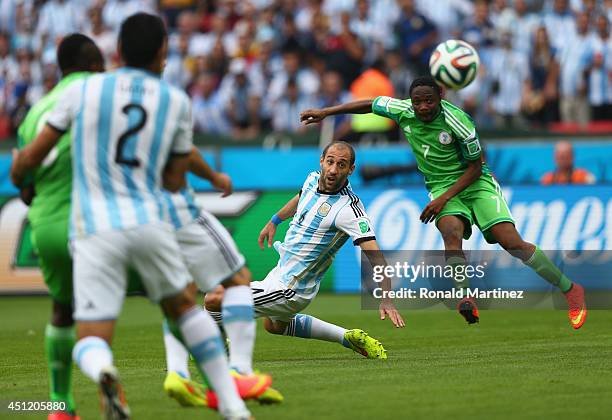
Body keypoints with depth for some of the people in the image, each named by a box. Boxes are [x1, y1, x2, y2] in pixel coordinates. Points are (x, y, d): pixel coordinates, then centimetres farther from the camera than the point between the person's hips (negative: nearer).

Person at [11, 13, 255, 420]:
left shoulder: (82, 90, 5)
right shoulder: (177, 101, 8)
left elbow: (32, 156, 11)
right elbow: (175, 181, 13)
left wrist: (18, 173, 34)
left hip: (94, 230, -1)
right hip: (149, 222, 1)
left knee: (91, 342, 3)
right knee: (185, 307, 25)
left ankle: (104, 372, -35)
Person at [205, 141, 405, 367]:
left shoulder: (348, 209, -27)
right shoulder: (313, 180, -4)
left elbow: (375, 255, -33)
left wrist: (386, 300, -44)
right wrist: (274, 221, 35)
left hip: (290, 290, -9)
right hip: (281, 271, 9)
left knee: (213, 299, -15)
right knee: (273, 325, 37)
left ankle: (231, 352, 11)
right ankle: (349, 337, 31)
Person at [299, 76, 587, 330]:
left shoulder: (457, 121, -22)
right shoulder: (402, 111, -9)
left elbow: (475, 167, -12)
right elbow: (368, 104, 9)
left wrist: (444, 198, -19)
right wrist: (325, 112, 10)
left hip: (475, 182, -4)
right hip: (441, 186, 4)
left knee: (512, 242, -16)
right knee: (451, 231, -31)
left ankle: (570, 291, -2)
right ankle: (466, 301, -45)